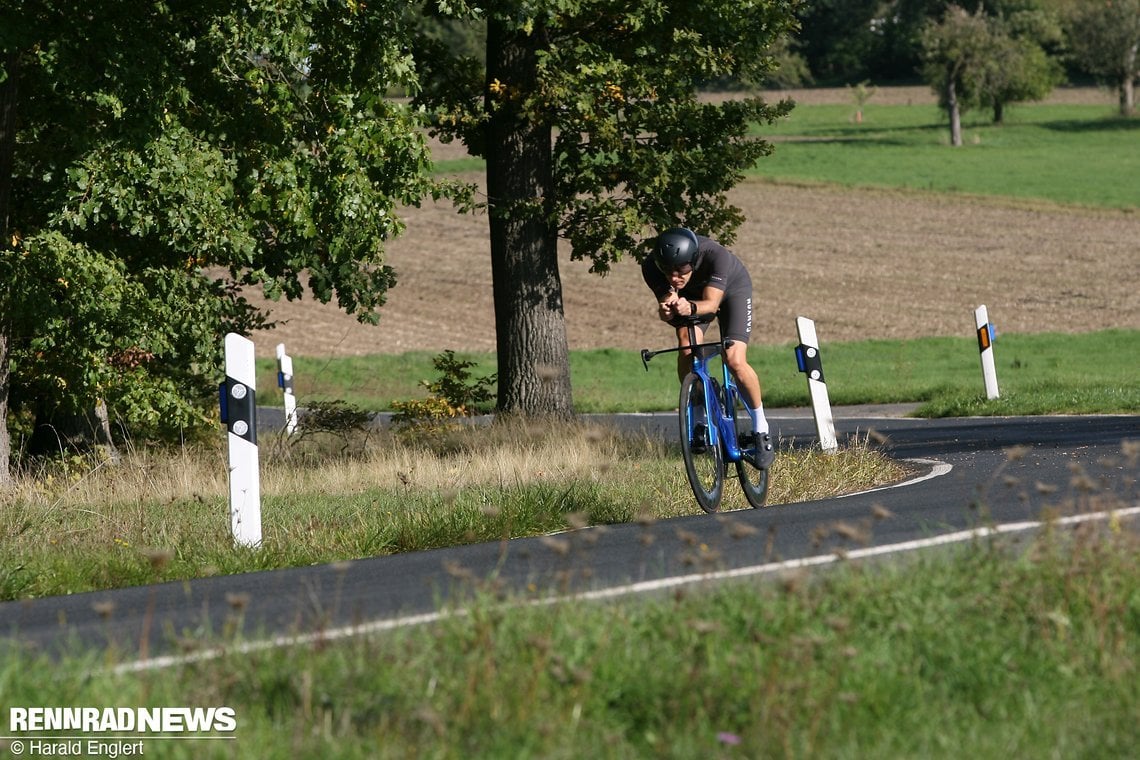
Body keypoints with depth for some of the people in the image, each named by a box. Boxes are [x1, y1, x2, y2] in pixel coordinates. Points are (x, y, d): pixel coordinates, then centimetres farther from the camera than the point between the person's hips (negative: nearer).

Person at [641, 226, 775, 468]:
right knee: (687, 350, -26)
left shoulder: (715, 255, -41)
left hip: (732, 288, -2)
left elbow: (711, 303, -43)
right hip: (689, 297, 3)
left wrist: (691, 308, -65)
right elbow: (666, 306, -30)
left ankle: (761, 428, 1)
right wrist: (668, 308, -54)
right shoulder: (652, 267, -32)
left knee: (735, 361, -20)